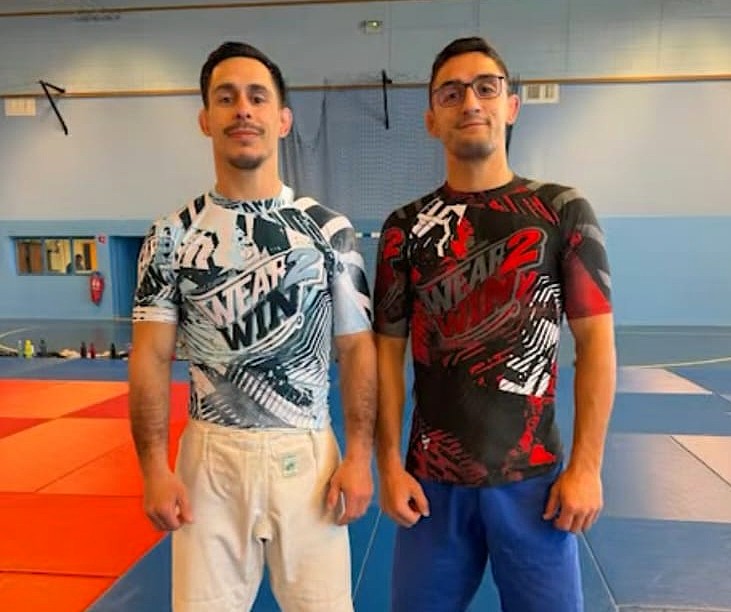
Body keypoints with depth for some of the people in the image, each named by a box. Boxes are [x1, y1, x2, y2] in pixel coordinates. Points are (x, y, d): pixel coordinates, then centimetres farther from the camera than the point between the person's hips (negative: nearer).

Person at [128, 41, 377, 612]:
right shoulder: (173, 235, 1)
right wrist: (155, 468, -6)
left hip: (307, 454, 0)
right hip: (209, 457, 1)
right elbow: (152, 357, 0)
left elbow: (356, 349, 0)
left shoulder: (330, 229, -1)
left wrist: (359, 456, -6)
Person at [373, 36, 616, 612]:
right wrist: (390, 465, -3)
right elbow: (389, 352, 2)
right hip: (434, 478, 1)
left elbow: (596, 341, -3)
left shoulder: (563, 211, -1)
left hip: (533, 476, -1)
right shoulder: (406, 227, 1)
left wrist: (586, 466, -7)